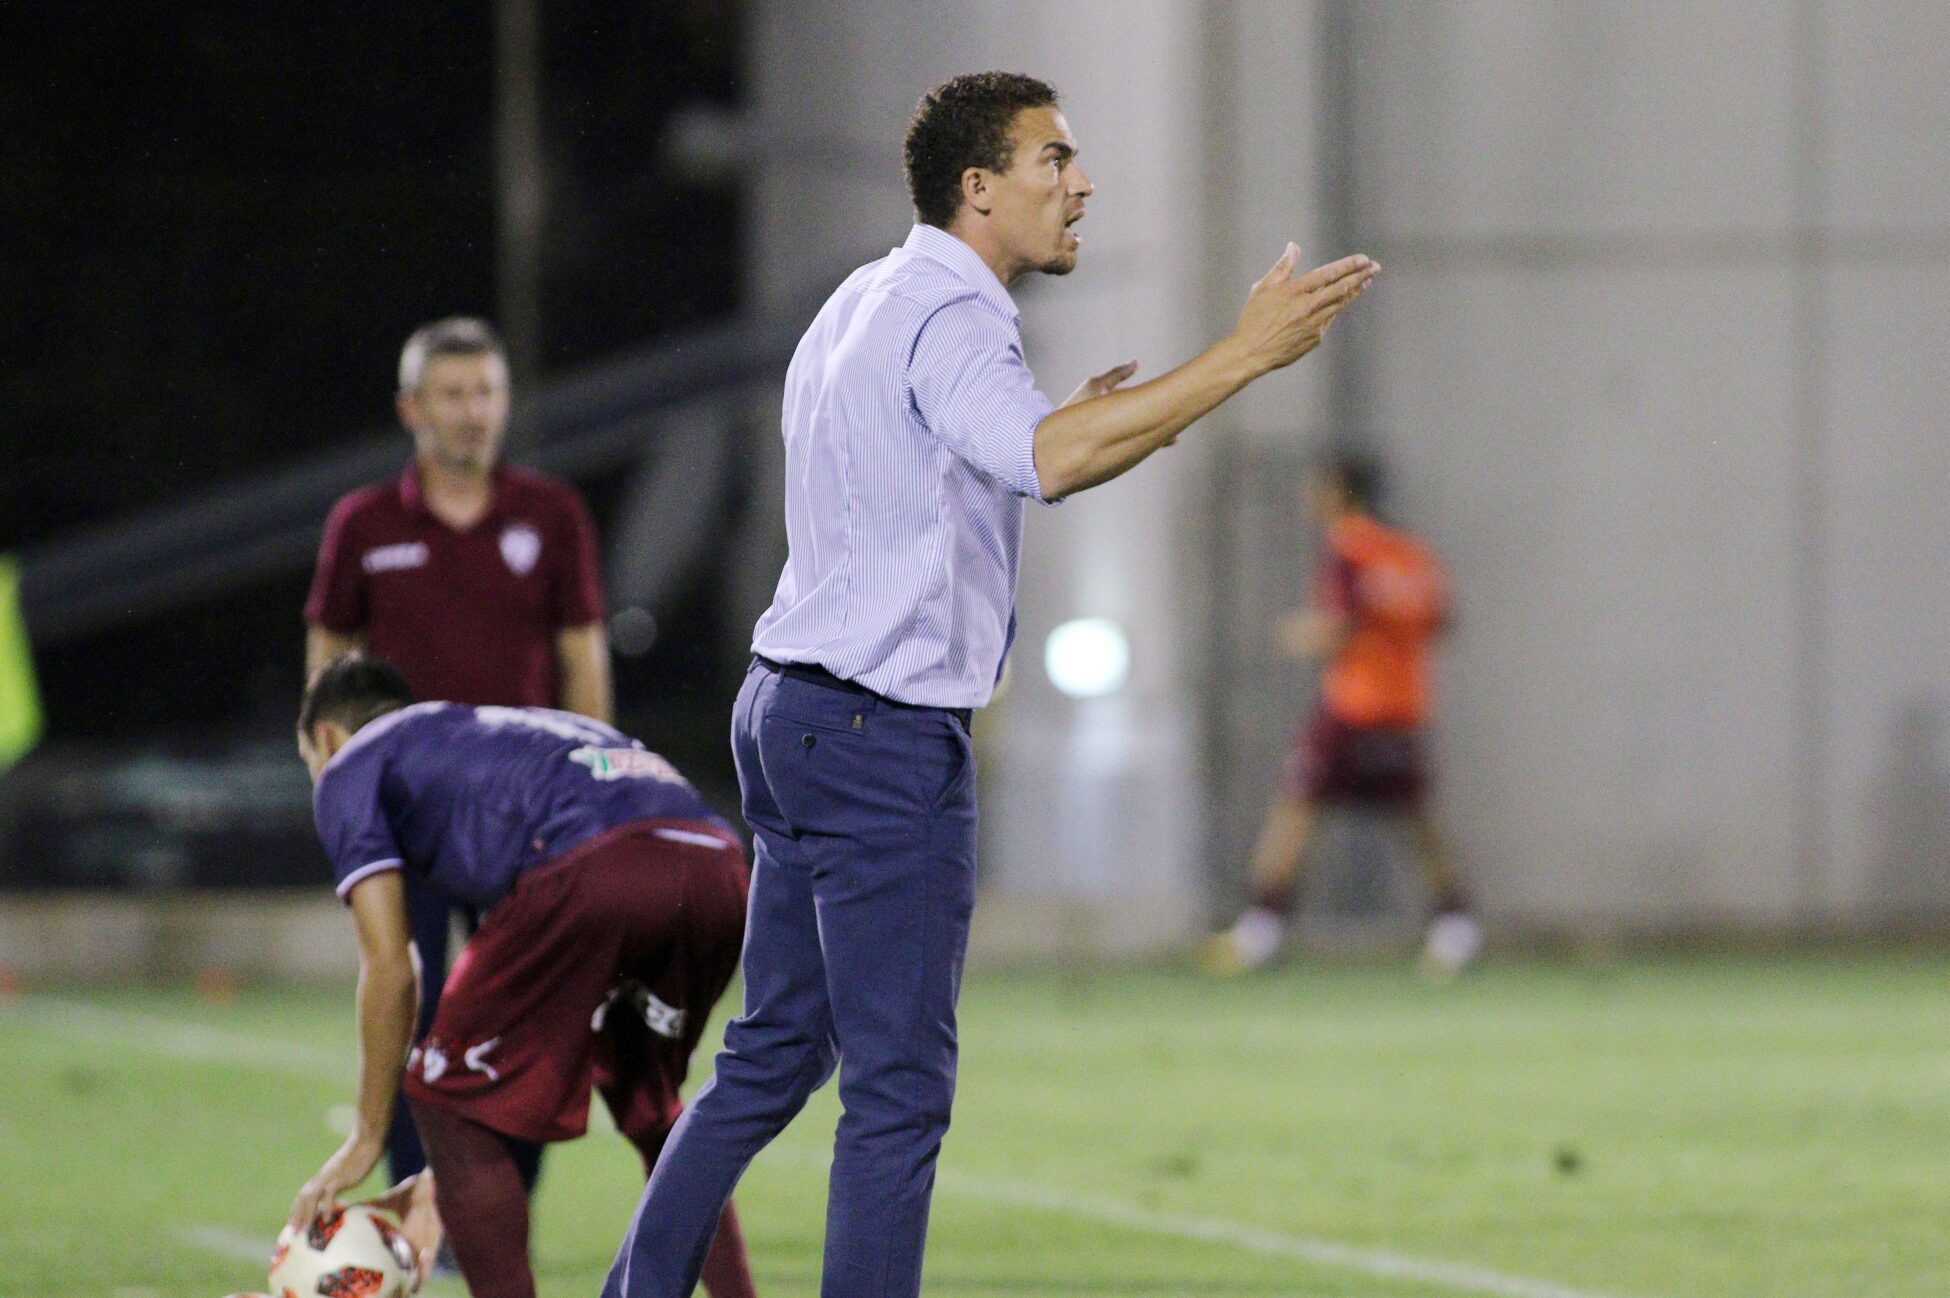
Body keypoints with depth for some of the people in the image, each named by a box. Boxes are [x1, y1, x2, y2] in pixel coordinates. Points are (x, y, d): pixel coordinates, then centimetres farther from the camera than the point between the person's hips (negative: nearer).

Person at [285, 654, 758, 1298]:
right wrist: (450, 1173, 47)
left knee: (446, 1099, 12)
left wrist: (367, 1137, 24)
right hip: (720, 865, 7)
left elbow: (390, 970, 13)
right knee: (653, 1111, 29)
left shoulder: (351, 768, 23)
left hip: (596, 872, -7)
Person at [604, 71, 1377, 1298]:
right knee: (900, 1085, -7)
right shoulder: (948, 318, -15)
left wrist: (1063, 427, 16)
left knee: (776, 1055, 15)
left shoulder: (870, 302, 17)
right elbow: (1045, 462, -35)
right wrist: (1244, 356, -36)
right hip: (885, 735, -10)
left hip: (792, 712, 10)